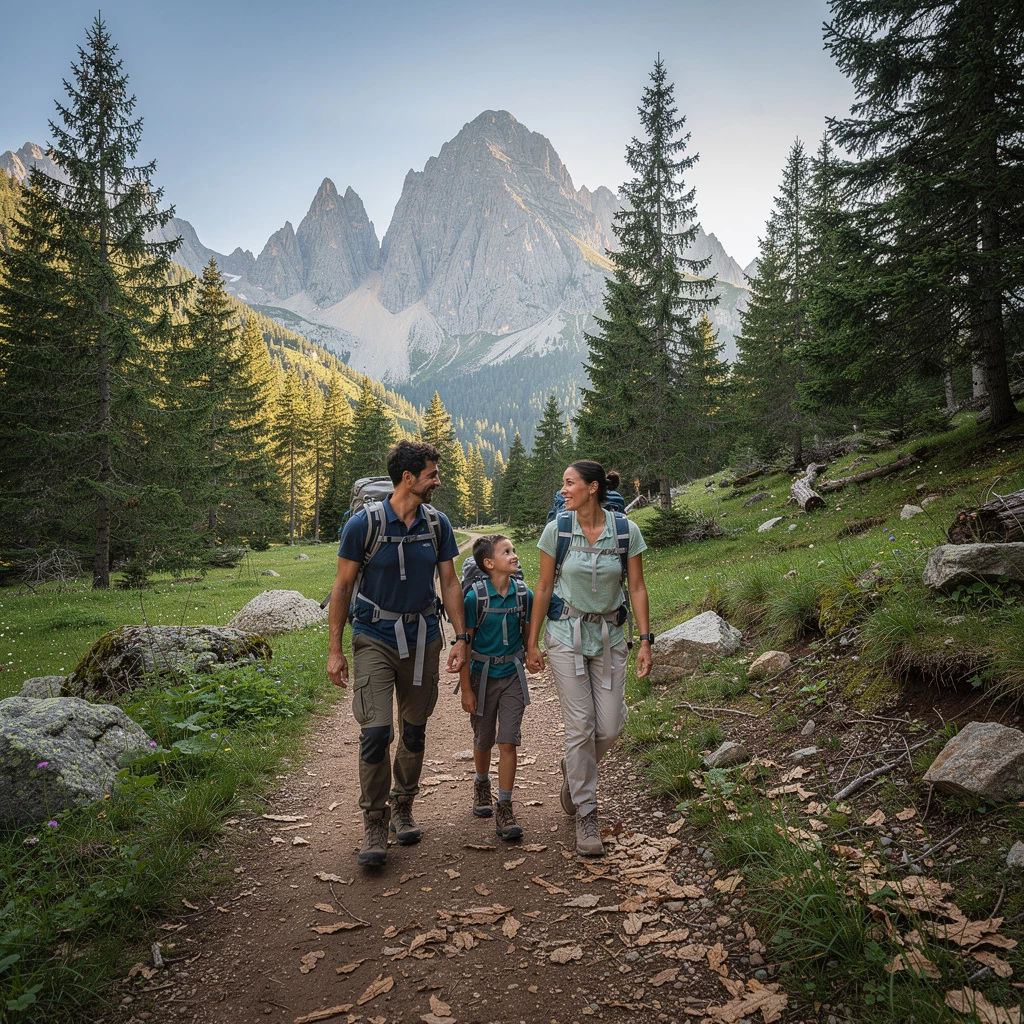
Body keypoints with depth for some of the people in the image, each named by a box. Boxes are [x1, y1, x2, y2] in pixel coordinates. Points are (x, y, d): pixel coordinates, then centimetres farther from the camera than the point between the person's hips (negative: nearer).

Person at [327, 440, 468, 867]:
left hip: (423, 639, 4)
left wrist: (461, 636, -3)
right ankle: (375, 824, 7)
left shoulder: (437, 523, -1)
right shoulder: (364, 523, -12)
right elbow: (342, 587, -6)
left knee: (414, 732, 13)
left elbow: (450, 583, 6)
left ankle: (403, 808, 34)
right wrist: (335, 651, -6)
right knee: (376, 731, -12)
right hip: (375, 639, -4)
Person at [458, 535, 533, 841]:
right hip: (482, 676, -1)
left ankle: (504, 808, 4)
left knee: (509, 742, -4)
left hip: (512, 675, 2)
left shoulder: (523, 594, -7)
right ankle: (482, 785, 44)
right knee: (483, 741, 15)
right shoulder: (475, 597, -16)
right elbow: (464, 645, -11)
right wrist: (466, 689, -9)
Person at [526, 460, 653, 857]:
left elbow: (637, 588, -1)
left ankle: (574, 769, 36)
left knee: (610, 727, 2)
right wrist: (532, 643, 1)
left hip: (609, 634, 2)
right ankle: (585, 815, 13)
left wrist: (645, 641, -5)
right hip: (566, 633, -1)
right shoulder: (557, 530, -7)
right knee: (580, 726, -3)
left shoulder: (626, 530, -6)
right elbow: (544, 587, 0)